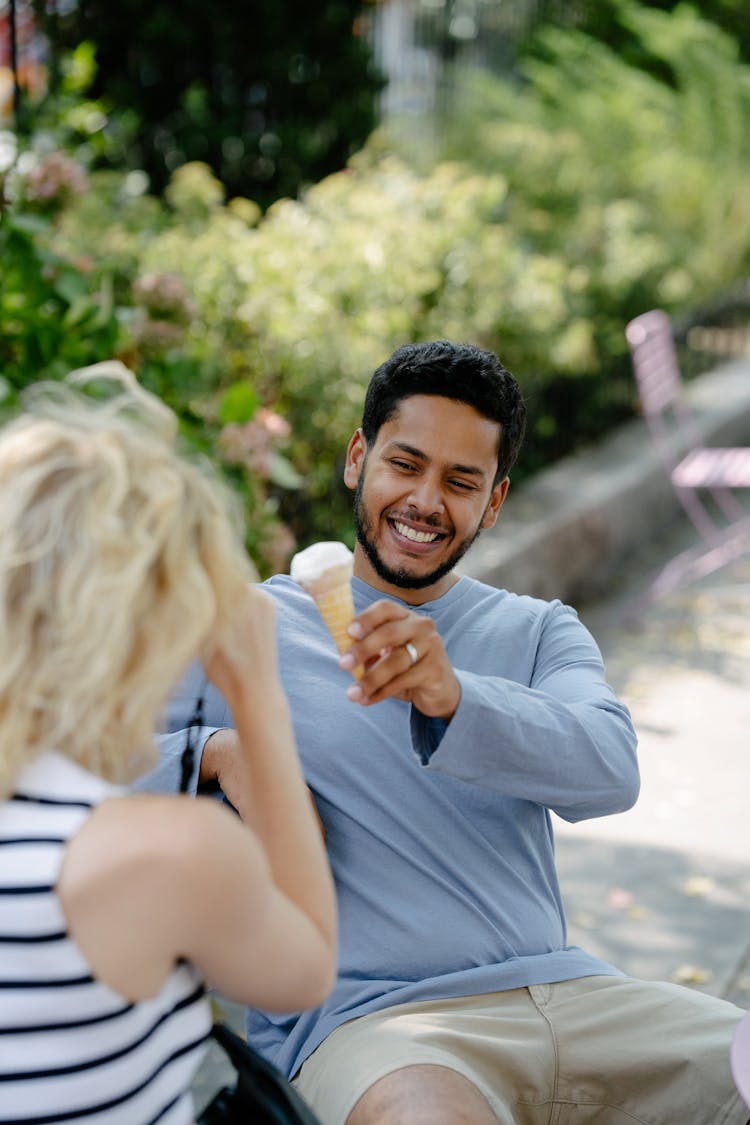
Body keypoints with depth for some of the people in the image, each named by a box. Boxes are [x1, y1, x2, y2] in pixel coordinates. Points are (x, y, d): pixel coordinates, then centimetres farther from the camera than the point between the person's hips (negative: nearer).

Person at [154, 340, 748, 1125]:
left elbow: (610, 772, -6)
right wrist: (217, 752, -16)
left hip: (562, 992, 4)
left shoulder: (539, 632, 16)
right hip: (363, 1019, -3)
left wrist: (453, 698, -25)